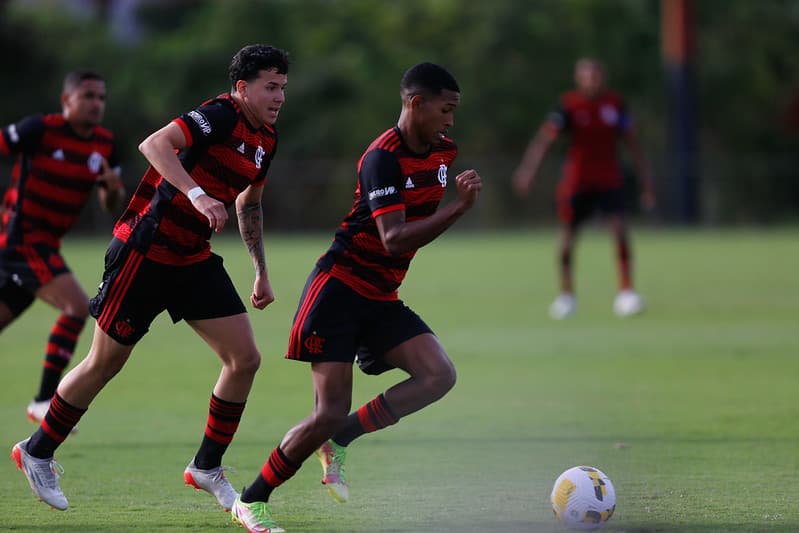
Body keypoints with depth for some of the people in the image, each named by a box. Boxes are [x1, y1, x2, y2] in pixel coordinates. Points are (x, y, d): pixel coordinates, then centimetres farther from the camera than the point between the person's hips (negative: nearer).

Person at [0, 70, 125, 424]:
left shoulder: (104, 145, 7)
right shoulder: (40, 129, -13)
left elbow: (110, 206, 11)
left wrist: (114, 188, -11)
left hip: (45, 246, 7)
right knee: (77, 307, -20)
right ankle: (44, 401, -15)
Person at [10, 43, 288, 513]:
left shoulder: (266, 139, 8)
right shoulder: (220, 116, -19)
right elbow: (155, 145, -34)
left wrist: (261, 272, 25)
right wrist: (196, 194, -46)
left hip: (194, 260, 8)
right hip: (146, 251, -8)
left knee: (245, 358, -3)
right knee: (105, 365, 3)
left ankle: (207, 468, 11)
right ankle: (37, 452, 22)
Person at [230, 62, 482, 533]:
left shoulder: (443, 152, 7)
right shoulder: (382, 158, -19)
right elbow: (394, 239, -28)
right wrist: (460, 207, -31)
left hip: (381, 299, 8)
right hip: (340, 286, -8)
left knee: (439, 375, -16)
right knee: (330, 413, -13)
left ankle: (340, 441, -2)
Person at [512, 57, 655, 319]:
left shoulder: (615, 104, 0)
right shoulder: (569, 105, -9)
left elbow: (632, 143, 8)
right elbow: (545, 138, -18)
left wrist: (645, 180, 7)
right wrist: (528, 170, -31)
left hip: (609, 180, 1)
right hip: (577, 180, -1)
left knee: (619, 228, -18)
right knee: (567, 236, 5)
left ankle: (626, 291, -15)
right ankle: (566, 295, 25)